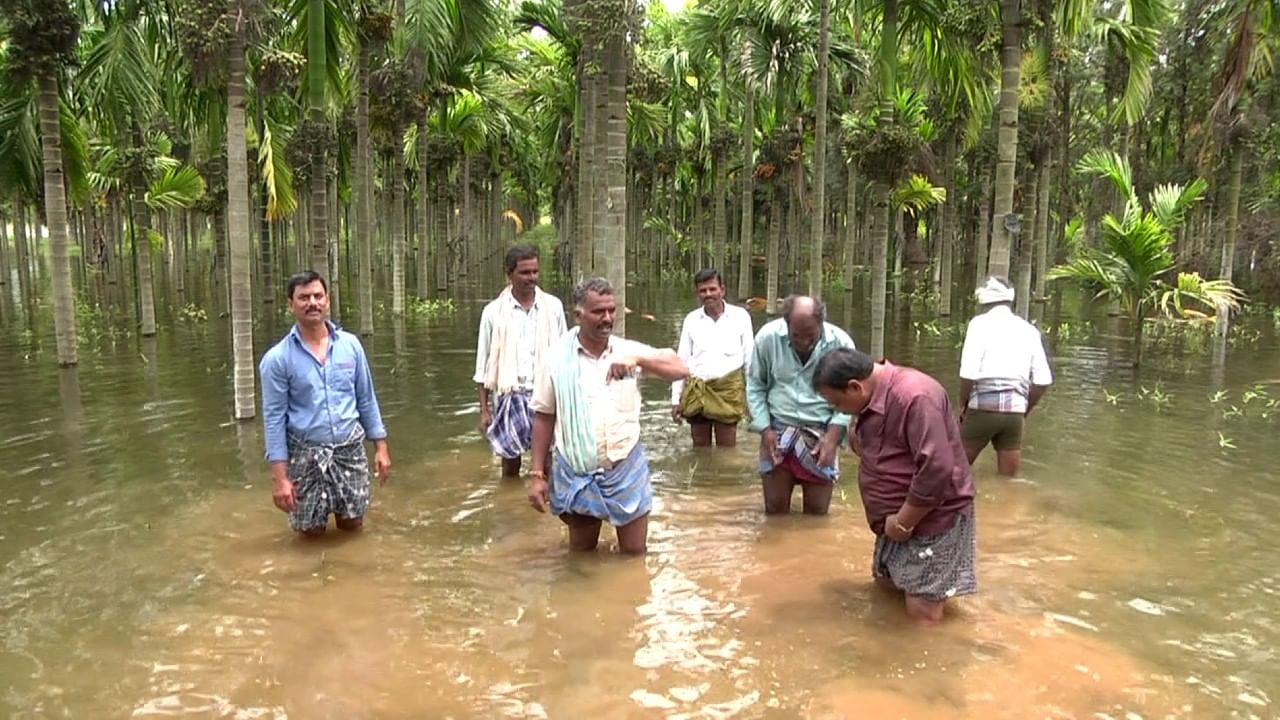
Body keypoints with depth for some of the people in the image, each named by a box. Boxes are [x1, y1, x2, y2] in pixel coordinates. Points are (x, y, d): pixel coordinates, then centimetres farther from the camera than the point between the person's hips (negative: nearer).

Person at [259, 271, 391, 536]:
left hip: (350, 447, 2)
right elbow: (274, 417, -9)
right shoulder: (277, 358, -10)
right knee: (312, 529, 8)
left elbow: (366, 399, 6)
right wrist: (279, 477, -13)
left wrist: (380, 446, 3)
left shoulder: (351, 344, -2)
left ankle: (338, 508, 45)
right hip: (306, 452, -2)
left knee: (352, 523, 11)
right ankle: (317, 508, 42)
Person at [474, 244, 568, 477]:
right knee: (510, 462, 11)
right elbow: (484, 365, 3)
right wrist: (484, 409, 1)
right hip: (509, 397, 0)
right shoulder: (494, 311, -1)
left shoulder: (553, 306, 1)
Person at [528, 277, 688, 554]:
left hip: (626, 472, 0)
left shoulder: (630, 351, -4)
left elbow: (680, 369, -9)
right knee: (581, 553, 19)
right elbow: (544, 417, 1)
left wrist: (638, 360, -24)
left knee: (634, 552, 12)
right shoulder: (558, 358, -5)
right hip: (576, 475, 0)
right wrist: (537, 474, -1)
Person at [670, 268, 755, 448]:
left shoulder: (740, 316, 0)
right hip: (696, 392, 3)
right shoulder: (691, 319, 6)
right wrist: (676, 399, 6)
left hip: (728, 390, -2)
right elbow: (681, 360, 9)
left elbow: (750, 358, 3)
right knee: (700, 450, 14)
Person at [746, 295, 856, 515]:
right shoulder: (768, 336, -10)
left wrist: (833, 435, -13)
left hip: (821, 435, 0)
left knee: (817, 511, 6)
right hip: (777, 431, 1)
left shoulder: (840, 343, -11)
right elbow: (755, 386, 2)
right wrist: (765, 429, -7)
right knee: (775, 508, 10)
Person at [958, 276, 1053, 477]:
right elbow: (1043, 379, 4)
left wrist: (963, 405, 0)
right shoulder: (1029, 330, 9)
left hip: (983, 407, -4)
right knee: (1009, 479, 12)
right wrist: (1026, 408, 17)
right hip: (1015, 411, 4)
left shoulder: (980, 323, -4)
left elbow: (969, 373, -14)